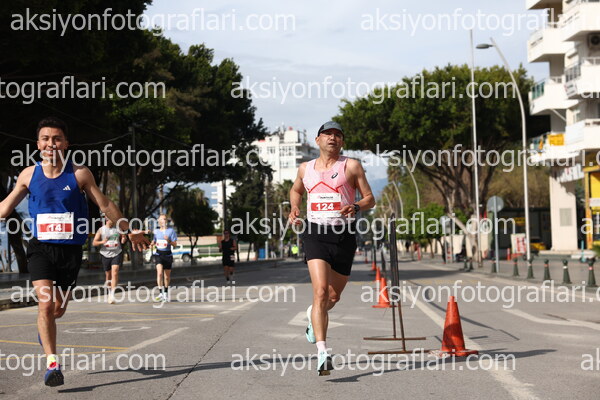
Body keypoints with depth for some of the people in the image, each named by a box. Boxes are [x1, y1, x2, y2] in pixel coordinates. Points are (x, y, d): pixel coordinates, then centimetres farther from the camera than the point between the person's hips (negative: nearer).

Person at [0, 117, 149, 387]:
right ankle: (52, 363, -8)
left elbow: (105, 205, 4)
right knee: (45, 305, -16)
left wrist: (129, 231, 8)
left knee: (58, 309, 11)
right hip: (40, 248, 0)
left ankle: (44, 330, 47)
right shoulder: (29, 175, 0)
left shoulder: (79, 174, -5)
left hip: (70, 250, 0)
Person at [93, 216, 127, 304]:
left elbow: (122, 241, 15)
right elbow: (94, 242, 3)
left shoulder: (118, 229, 5)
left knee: (115, 273, -15)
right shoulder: (101, 230, 2)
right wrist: (102, 242, -17)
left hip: (117, 254, -1)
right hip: (106, 254, 1)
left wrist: (124, 239, -9)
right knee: (108, 274, 10)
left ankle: (112, 295, -19)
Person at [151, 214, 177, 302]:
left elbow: (175, 244, -4)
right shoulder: (156, 231, 8)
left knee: (167, 275, 8)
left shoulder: (171, 230, 0)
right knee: (159, 272, -19)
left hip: (167, 254, 0)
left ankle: (166, 293, 27)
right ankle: (161, 293, -20)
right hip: (158, 254, 0)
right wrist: (152, 244, 0)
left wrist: (169, 240, -23)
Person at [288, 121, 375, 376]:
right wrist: (294, 209, 11)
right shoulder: (306, 168, 12)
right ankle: (323, 353, -23)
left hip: (344, 234, 0)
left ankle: (313, 315, 48)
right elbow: (295, 190, 32)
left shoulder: (351, 166, 4)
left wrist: (355, 207, -16)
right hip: (316, 233, 0)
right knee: (320, 292, -18)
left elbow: (370, 199, 5)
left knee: (333, 296, 12)